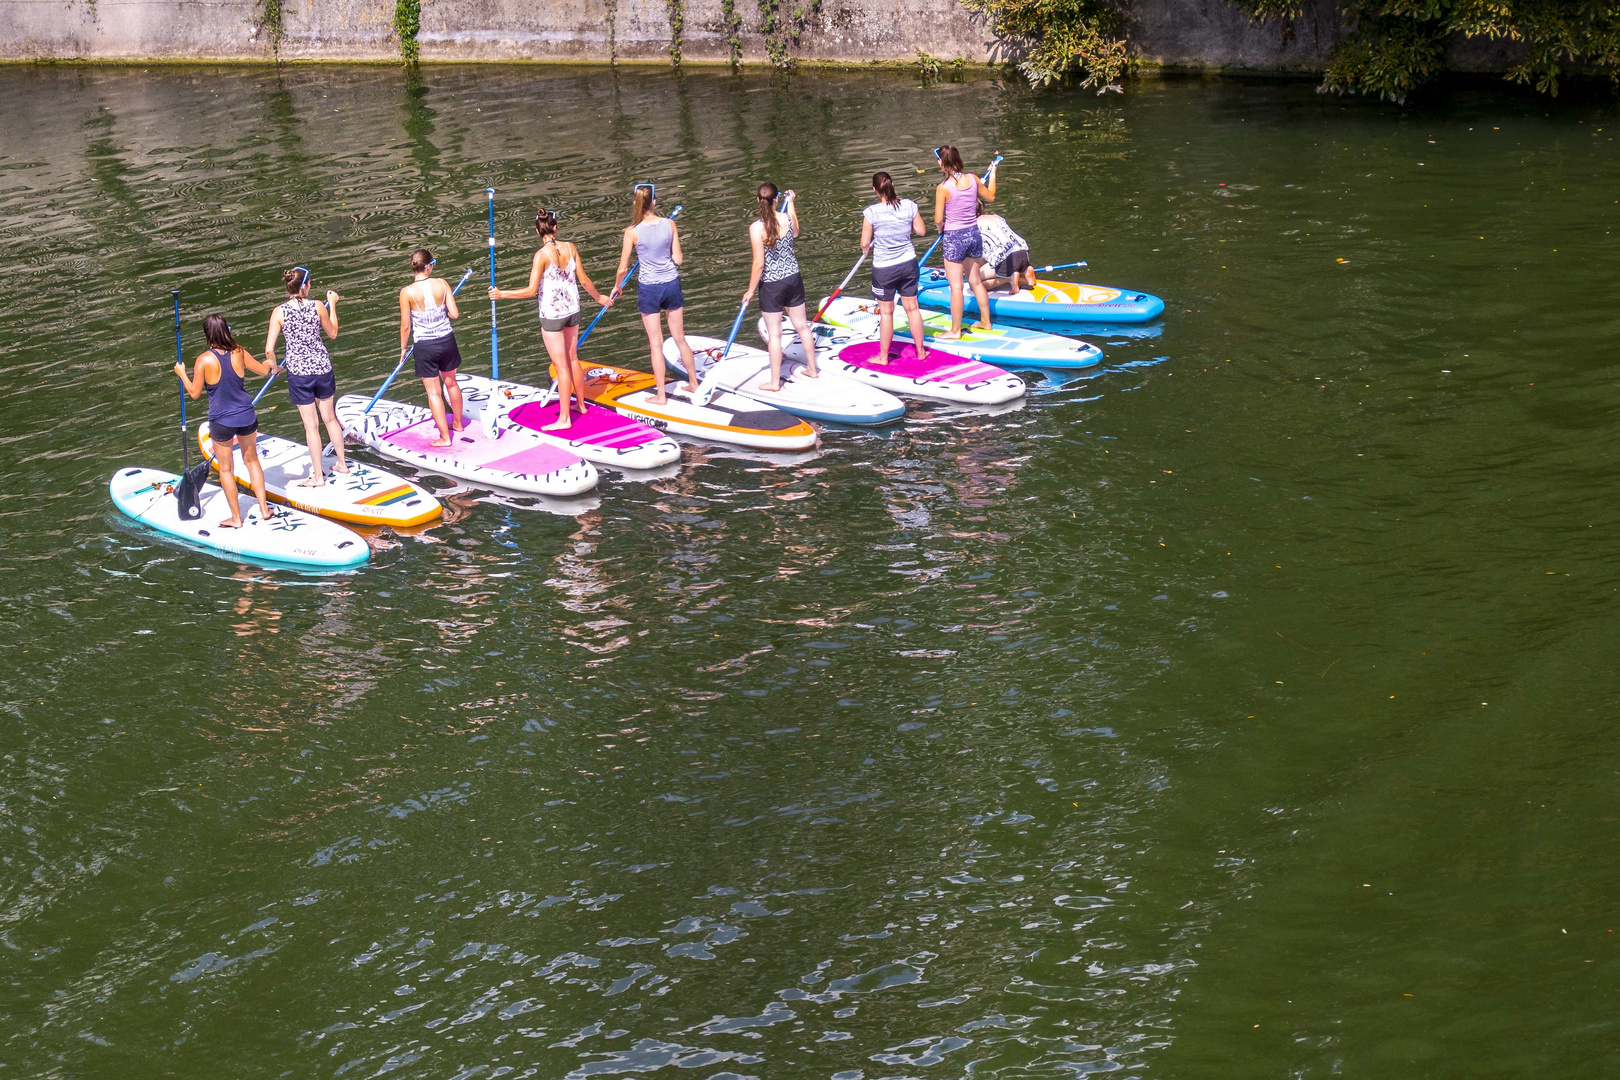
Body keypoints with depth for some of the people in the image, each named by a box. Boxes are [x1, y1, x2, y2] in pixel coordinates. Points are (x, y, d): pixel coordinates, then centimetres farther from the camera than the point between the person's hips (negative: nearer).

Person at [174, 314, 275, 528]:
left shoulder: (204, 360, -18)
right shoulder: (239, 353, -8)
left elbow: (194, 393, -9)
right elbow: (264, 370, 8)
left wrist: (182, 374, 7)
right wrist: (271, 365, 31)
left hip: (221, 422, -3)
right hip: (247, 417, 3)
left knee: (226, 469, 13)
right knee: (252, 459, 23)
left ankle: (236, 518, 21)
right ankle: (264, 508, 25)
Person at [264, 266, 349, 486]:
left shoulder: (279, 312, -11)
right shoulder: (318, 307, -8)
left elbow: (269, 350, -11)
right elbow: (333, 333, 10)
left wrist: (274, 366, 9)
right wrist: (332, 305, 19)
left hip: (298, 371, -2)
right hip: (322, 367, 2)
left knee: (311, 425, 7)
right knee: (329, 418, 21)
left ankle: (318, 476, 16)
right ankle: (342, 463, 35)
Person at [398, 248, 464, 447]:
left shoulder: (407, 292, -14)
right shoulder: (442, 284, -9)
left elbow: (405, 326, -9)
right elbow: (454, 313, -7)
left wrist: (403, 348, 7)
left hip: (425, 346, -3)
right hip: (447, 340, 3)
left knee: (434, 392, 8)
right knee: (450, 382, 25)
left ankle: (445, 437, 12)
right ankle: (457, 423, 43)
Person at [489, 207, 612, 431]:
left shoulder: (542, 255, -19)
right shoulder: (570, 248, -4)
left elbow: (531, 290, -21)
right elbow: (583, 280, 4)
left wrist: (502, 294, -14)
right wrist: (599, 298, 21)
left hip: (552, 315, -6)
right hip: (572, 310, 6)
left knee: (562, 366, 0)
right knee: (572, 358, 22)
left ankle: (564, 418, 8)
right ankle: (581, 404, 36)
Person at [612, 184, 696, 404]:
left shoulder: (633, 232, -15)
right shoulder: (669, 224, -8)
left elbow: (623, 268, -8)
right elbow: (677, 259, -4)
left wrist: (617, 286, 11)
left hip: (648, 287, -3)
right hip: (671, 284, 3)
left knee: (656, 344, 7)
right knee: (680, 338, 18)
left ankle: (661, 395, 14)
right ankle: (694, 383, 31)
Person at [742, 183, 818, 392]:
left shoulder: (756, 228, -20)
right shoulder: (788, 218, -6)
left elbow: (759, 264, -19)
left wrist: (750, 290, -7)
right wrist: (791, 204, 29)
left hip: (771, 285, -5)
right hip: (793, 279, 5)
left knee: (774, 334, 5)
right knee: (802, 326, 19)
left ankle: (775, 381, 14)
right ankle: (812, 369, 34)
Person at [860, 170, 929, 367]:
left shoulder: (871, 212, -19)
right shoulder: (909, 206, -10)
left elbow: (864, 244, -13)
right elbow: (920, 231, 1)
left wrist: (869, 248, 9)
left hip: (883, 268, -3)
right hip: (908, 263, 3)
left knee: (886, 312, 9)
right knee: (912, 308, 17)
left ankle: (883, 356, 21)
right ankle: (920, 350, 28)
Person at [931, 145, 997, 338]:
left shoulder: (943, 188, -19)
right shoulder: (973, 179, -3)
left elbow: (938, 220, -17)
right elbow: (990, 197, 15)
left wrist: (941, 229, 6)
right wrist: (992, 172, 28)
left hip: (954, 238, -6)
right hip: (974, 235, 6)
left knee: (956, 286, 3)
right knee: (975, 281, 21)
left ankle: (955, 330, 12)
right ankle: (985, 321, 32)